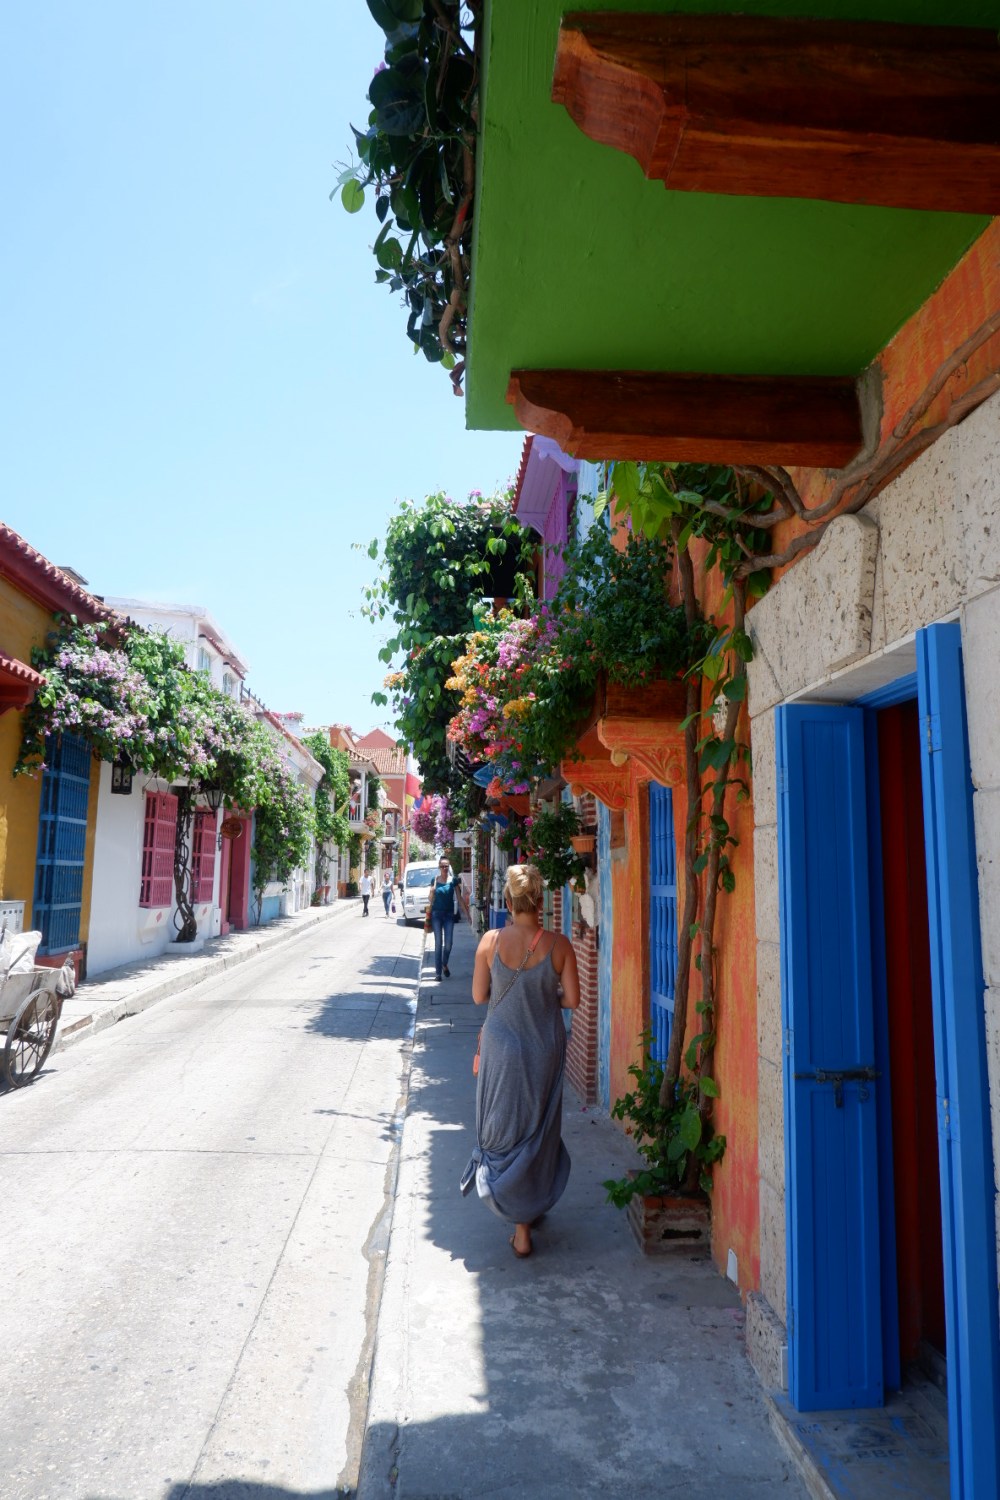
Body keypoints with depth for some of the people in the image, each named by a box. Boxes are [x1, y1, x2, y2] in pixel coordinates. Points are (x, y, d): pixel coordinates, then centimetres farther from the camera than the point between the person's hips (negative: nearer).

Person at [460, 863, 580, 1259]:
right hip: (545, 1048, 1)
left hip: (501, 1045, 0)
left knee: (504, 1128, 15)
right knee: (537, 1130, 16)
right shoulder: (558, 945, -11)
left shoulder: (491, 941, -13)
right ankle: (528, 1214, 27)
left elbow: (478, 996, -4)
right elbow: (572, 1000, -7)